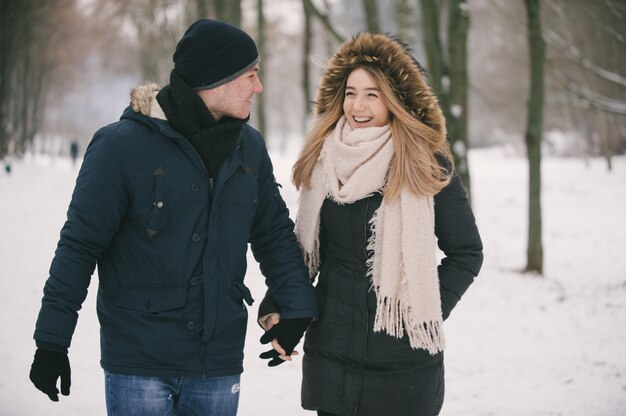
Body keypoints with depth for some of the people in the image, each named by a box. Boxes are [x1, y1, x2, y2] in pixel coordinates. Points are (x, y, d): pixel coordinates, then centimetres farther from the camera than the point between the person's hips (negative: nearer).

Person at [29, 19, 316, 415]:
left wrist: (297, 305, 5)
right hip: (139, 361, -5)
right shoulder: (123, 144, -11)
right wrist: (52, 342, -8)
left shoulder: (249, 146, 5)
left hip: (219, 363, 5)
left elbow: (274, 231, 16)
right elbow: (79, 246, -8)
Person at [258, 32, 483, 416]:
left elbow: (466, 252, 0)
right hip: (330, 354, 3)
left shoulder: (427, 166, -6)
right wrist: (276, 307, 3)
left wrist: (428, 311, -9)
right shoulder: (322, 160, 5)